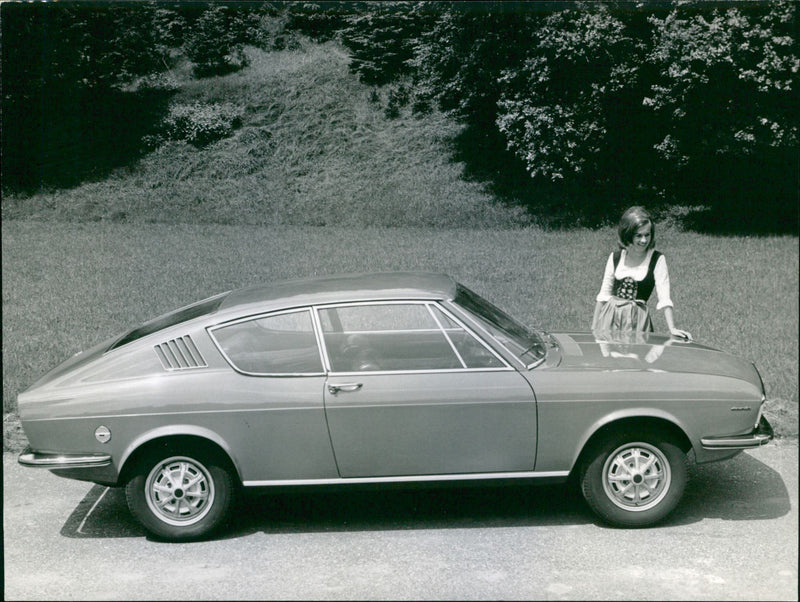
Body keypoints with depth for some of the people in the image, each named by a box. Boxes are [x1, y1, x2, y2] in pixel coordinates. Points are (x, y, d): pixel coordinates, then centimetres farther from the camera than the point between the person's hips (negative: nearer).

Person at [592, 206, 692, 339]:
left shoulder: (657, 259, -5)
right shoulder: (615, 257, 3)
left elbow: (664, 298, -9)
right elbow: (603, 294, 9)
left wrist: (672, 328, -20)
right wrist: (594, 329, 7)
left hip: (637, 319, -2)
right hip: (610, 317, 2)